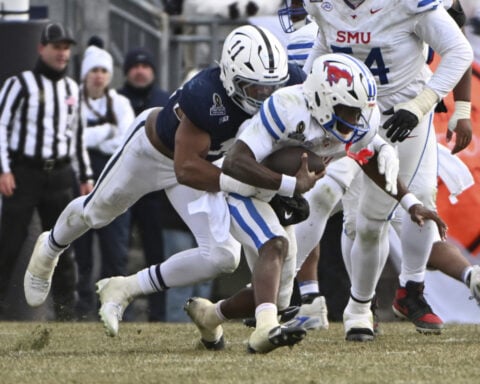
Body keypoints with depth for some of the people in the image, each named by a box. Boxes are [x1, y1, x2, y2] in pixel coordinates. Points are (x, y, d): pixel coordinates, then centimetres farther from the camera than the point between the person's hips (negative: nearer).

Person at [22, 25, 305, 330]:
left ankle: (124, 291, 7)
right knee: (96, 211, 24)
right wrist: (236, 183, -55)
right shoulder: (205, 97, -46)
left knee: (223, 257, -10)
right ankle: (50, 248, 59)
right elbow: (186, 169, -43)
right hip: (153, 148, -4)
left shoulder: (286, 83, -32)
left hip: (202, 159, 4)